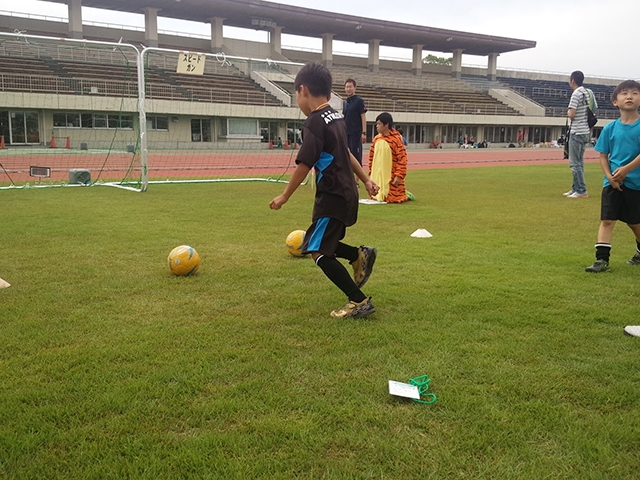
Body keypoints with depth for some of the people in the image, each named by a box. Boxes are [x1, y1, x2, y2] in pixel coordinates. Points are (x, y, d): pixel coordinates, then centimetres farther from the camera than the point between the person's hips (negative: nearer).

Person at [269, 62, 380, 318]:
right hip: (346, 192, 10)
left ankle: (359, 302, -4)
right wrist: (366, 180, 30)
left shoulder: (314, 122, -16)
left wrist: (284, 197, -7)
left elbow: (304, 165, -17)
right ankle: (360, 255, 13)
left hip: (333, 196, -10)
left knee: (318, 251, -5)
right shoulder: (336, 117, 11)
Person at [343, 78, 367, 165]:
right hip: (346, 133, 7)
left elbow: (363, 117, -8)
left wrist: (364, 133, -15)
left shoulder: (359, 101, -4)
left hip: (356, 133, -7)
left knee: (356, 155, -6)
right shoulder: (345, 102, 14)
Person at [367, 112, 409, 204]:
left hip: (391, 177, -6)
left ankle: (406, 195, 22)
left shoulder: (396, 139, -13)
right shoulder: (376, 139, 5)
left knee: (392, 198, -6)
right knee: (375, 197, 7)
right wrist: (371, 172, 11)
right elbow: (371, 156, 14)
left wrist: (399, 176, -18)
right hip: (377, 177, 6)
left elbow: (402, 158, -14)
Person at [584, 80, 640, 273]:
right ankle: (602, 260, -4)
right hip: (612, 183, 1)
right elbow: (603, 155, 4)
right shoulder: (610, 128, 1)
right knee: (607, 220, -5)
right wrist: (610, 176, -10)